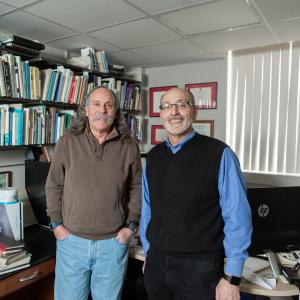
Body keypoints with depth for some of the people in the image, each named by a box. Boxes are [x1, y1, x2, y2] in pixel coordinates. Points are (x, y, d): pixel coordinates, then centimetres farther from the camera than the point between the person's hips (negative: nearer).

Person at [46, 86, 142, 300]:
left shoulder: (129, 146, -4)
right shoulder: (67, 143, -4)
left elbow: (137, 187, 4)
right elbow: (54, 186, 4)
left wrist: (131, 225, 0)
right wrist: (57, 224, 1)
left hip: (113, 242, 0)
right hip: (72, 240, 0)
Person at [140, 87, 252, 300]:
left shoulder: (219, 154, -11)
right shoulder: (153, 157, 4)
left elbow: (237, 218, -12)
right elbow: (147, 210, 10)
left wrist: (231, 278, -12)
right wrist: (149, 253, 11)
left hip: (199, 269, -4)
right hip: (156, 265, 4)